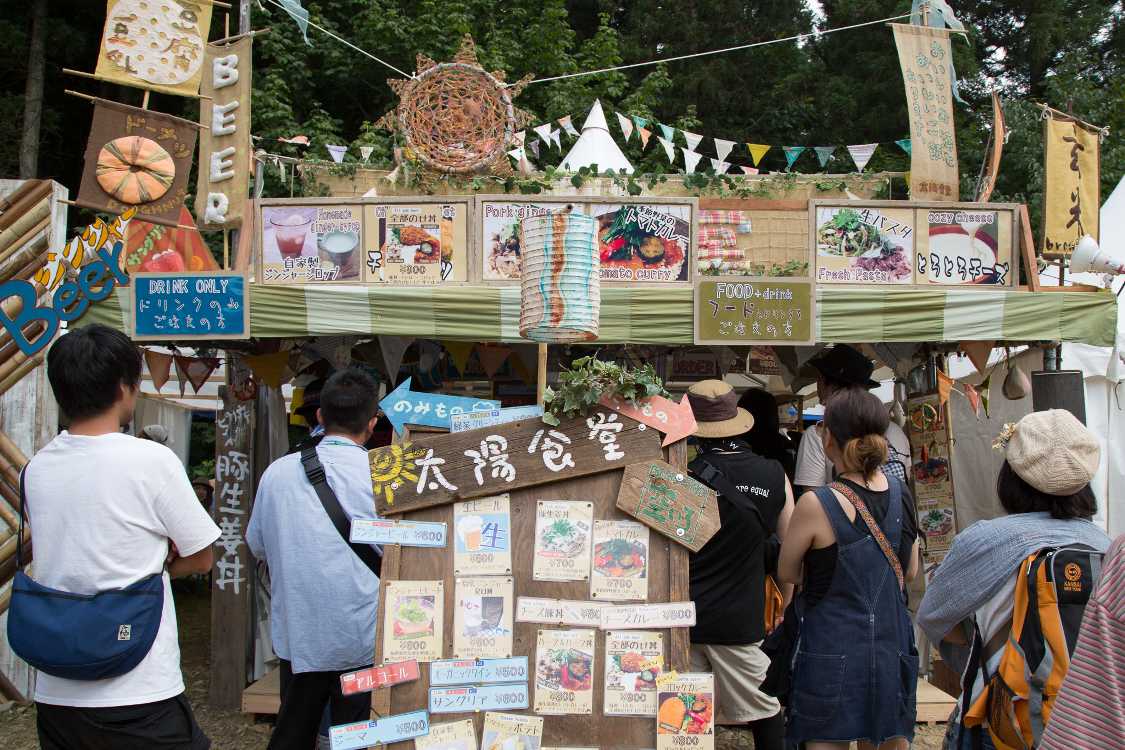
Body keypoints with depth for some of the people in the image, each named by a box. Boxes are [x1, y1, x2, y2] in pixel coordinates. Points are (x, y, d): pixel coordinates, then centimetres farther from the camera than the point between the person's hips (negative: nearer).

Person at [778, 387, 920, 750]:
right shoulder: (901, 492, -1)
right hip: (892, 648, 5)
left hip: (834, 652, -5)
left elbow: (787, 573, -4)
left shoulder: (816, 504, -18)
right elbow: (910, 571, 11)